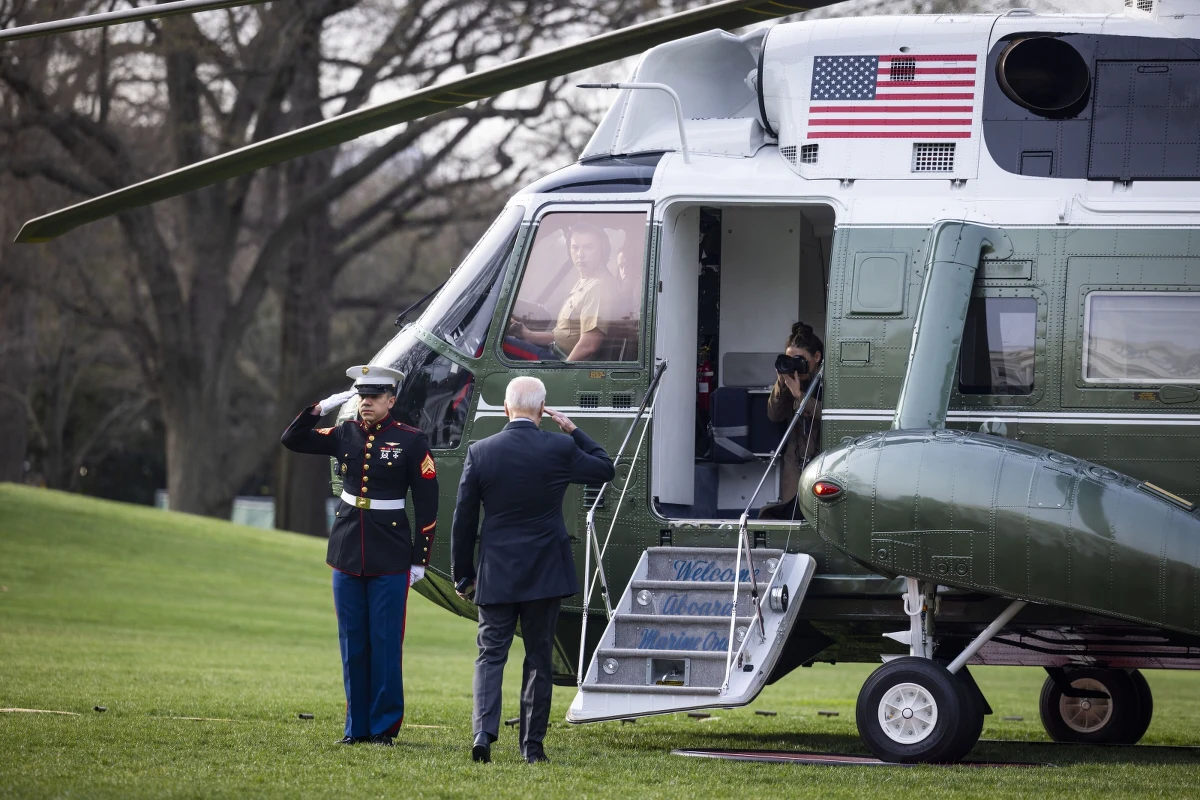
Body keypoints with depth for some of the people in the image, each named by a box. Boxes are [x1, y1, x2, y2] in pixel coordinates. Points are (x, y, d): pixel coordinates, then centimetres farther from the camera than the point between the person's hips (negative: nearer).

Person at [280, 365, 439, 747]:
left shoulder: (411, 442, -5)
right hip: (347, 553, 4)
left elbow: (427, 503, -4)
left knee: (385, 644, -2)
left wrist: (420, 559, -6)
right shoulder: (345, 435, 6)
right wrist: (321, 407, -5)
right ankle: (357, 726, 13)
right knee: (352, 644, 7)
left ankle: (385, 726, 5)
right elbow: (292, 440, 8)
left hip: (390, 559, -4)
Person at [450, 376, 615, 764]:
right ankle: (532, 745, 10)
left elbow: (464, 520, -1)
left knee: (491, 655, 4)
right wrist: (574, 431, 14)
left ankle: (483, 733, -15)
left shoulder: (480, 452, -5)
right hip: (545, 572, 0)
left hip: (496, 574, 0)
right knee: (539, 659, 8)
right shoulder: (560, 449, -8)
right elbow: (606, 469, 11)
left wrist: (462, 575, 8)